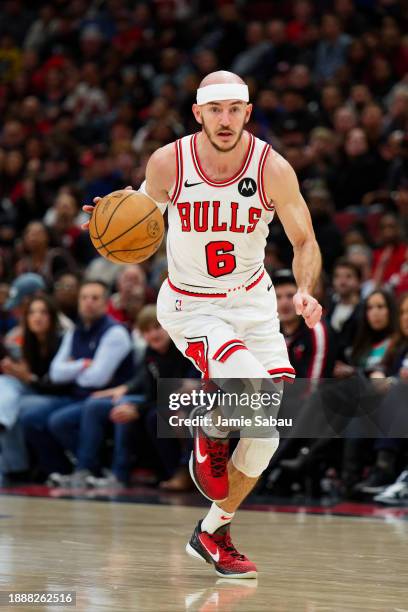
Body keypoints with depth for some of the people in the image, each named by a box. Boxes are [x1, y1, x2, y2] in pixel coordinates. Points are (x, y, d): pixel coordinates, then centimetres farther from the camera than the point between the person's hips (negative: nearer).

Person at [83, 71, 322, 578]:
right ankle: (209, 439, 8)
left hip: (252, 301, 3)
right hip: (190, 305, -3)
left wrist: (306, 292, -27)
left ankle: (213, 533, 17)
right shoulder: (168, 163, -16)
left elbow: (305, 243, -7)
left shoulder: (272, 169, -15)